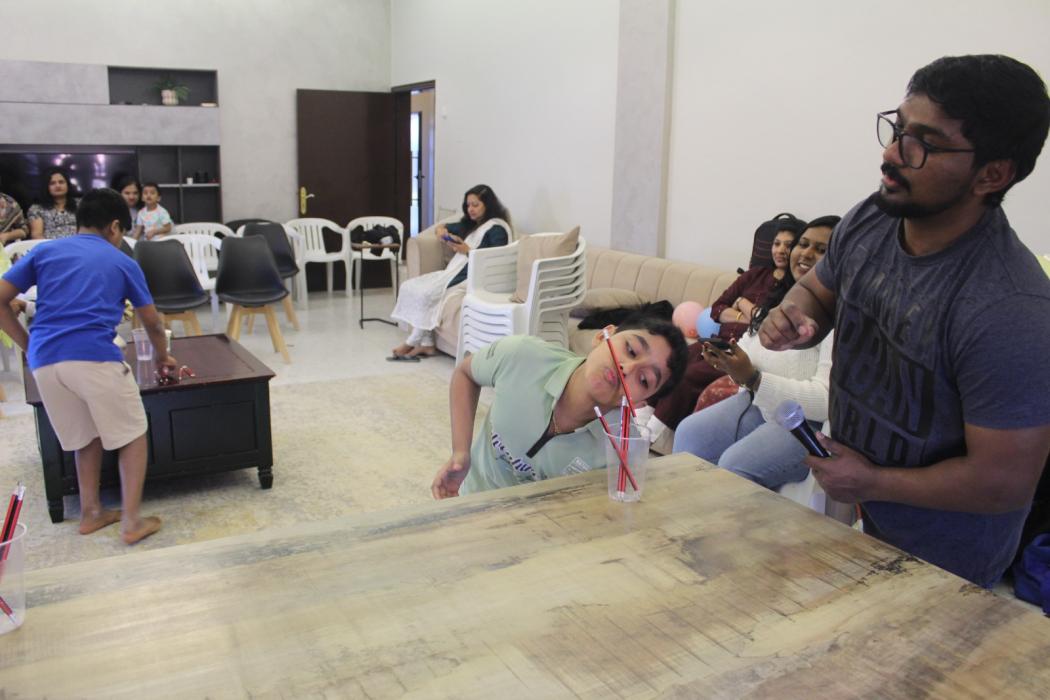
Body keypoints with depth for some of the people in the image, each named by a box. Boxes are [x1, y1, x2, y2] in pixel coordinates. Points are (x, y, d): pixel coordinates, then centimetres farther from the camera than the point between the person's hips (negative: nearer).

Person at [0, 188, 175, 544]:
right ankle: (132, 521, 8)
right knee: (132, 435, 11)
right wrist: (162, 356, 43)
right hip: (94, 357, -4)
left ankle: (91, 512, 29)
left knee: (87, 435, 23)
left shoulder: (44, 251, 20)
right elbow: (152, 322, 25)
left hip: (44, 361, 4)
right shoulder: (123, 262, 16)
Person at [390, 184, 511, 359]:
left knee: (425, 293, -26)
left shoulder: (497, 229, -3)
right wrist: (441, 231, 9)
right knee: (409, 287, -10)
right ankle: (426, 344, -15)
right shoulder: (470, 225, 22)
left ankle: (412, 343, -8)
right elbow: (442, 228, 34)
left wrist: (468, 251, -19)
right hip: (454, 272, 9)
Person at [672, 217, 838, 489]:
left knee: (734, 464, -25)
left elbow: (827, 401, -24)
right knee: (688, 434, -8)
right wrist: (726, 361, -6)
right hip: (759, 401, 8)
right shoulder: (779, 300, 11)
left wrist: (751, 378, -27)